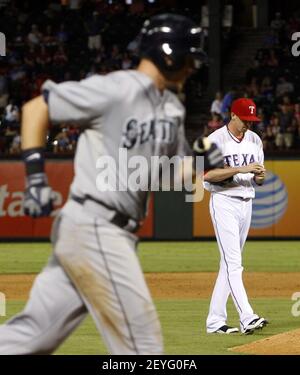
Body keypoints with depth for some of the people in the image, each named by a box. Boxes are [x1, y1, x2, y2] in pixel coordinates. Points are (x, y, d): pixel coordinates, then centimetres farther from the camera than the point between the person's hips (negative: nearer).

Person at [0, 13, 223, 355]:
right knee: (143, 341, -6)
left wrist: (203, 160, 2)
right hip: (94, 228, -9)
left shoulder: (172, 108, 15)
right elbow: (36, 107, -7)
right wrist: (35, 177, -15)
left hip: (115, 233, 9)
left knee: (33, 335, 7)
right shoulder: (116, 90, -11)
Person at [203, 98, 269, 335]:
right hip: (224, 202, -7)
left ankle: (215, 320, 11)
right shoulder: (216, 140, -8)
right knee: (233, 263, -14)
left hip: (246, 204, 7)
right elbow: (208, 174, -19)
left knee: (229, 264, 7)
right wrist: (242, 168, -24)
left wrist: (260, 176, -7)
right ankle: (247, 318, -24)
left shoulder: (255, 141, 12)